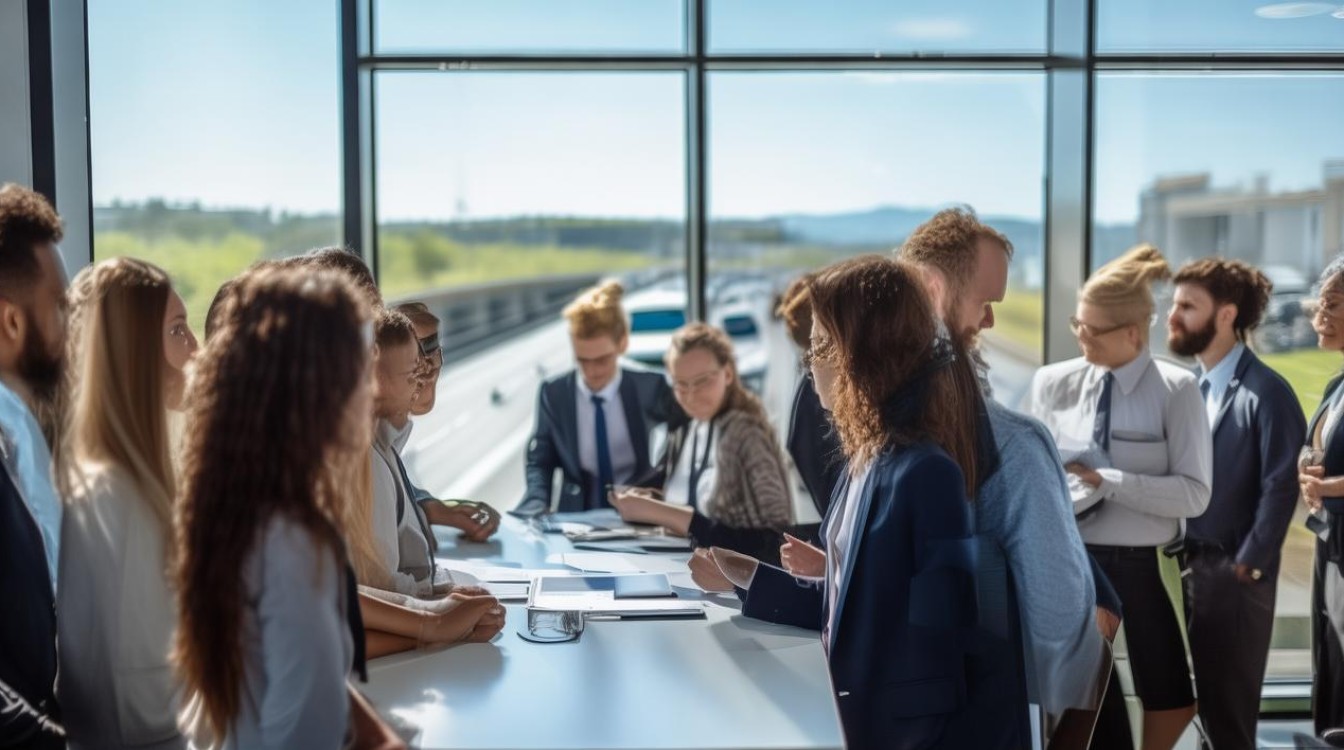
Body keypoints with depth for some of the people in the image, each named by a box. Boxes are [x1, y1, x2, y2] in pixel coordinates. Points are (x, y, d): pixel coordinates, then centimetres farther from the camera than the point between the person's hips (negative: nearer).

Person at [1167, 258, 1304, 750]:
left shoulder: (1266, 392, -12)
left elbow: (1280, 488, -14)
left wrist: (1247, 565, -13)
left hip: (1234, 570, -6)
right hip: (1186, 562, 6)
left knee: (1230, 701, 5)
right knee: (1203, 695, 13)